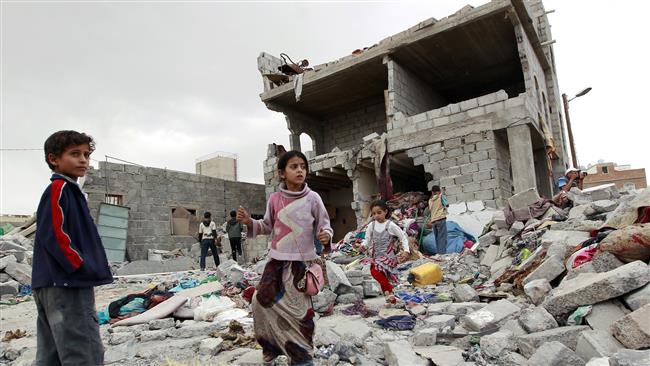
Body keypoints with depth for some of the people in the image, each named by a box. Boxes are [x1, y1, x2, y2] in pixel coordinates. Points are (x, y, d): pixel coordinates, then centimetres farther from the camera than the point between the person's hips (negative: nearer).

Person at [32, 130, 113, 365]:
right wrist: (83, 267, -16)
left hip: (53, 285, 10)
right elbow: (54, 235, -20)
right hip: (67, 285, -10)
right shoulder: (59, 188, -10)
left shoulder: (69, 190, 18)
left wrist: (85, 268, 14)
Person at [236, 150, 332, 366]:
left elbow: (324, 226, -2)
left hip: (302, 261, -3)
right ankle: (272, 347, 29)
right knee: (262, 300, 4)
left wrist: (326, 236, -24)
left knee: (299, 309, 4)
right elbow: (268, 226, 12)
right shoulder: (274, 199, 0)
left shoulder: (312, 199, -7)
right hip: (277, 260, 3)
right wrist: (249, 222, -4)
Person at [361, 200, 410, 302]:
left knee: (375, 271, -26)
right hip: (376, 256, 5)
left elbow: (403, 237, -4)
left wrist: (406, 250, -15)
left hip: (388, 256, -5)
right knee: (382, 277, 11)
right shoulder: (371, 226, 2)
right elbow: (367, 239, 8)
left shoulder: (390, 225, -9)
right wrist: (363, 245, -14)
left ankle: (388, 290, -7)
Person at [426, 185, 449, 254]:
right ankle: (442, 253, -14)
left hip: (433, 221, 5)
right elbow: (447, 205, 8)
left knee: (437, 238, 10)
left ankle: (438, 253, 7)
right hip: (441, 219, -5)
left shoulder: (430, 200, 13)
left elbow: (430, 210, 12)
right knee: (442, 238, -7)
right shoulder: (441, 197, 0)